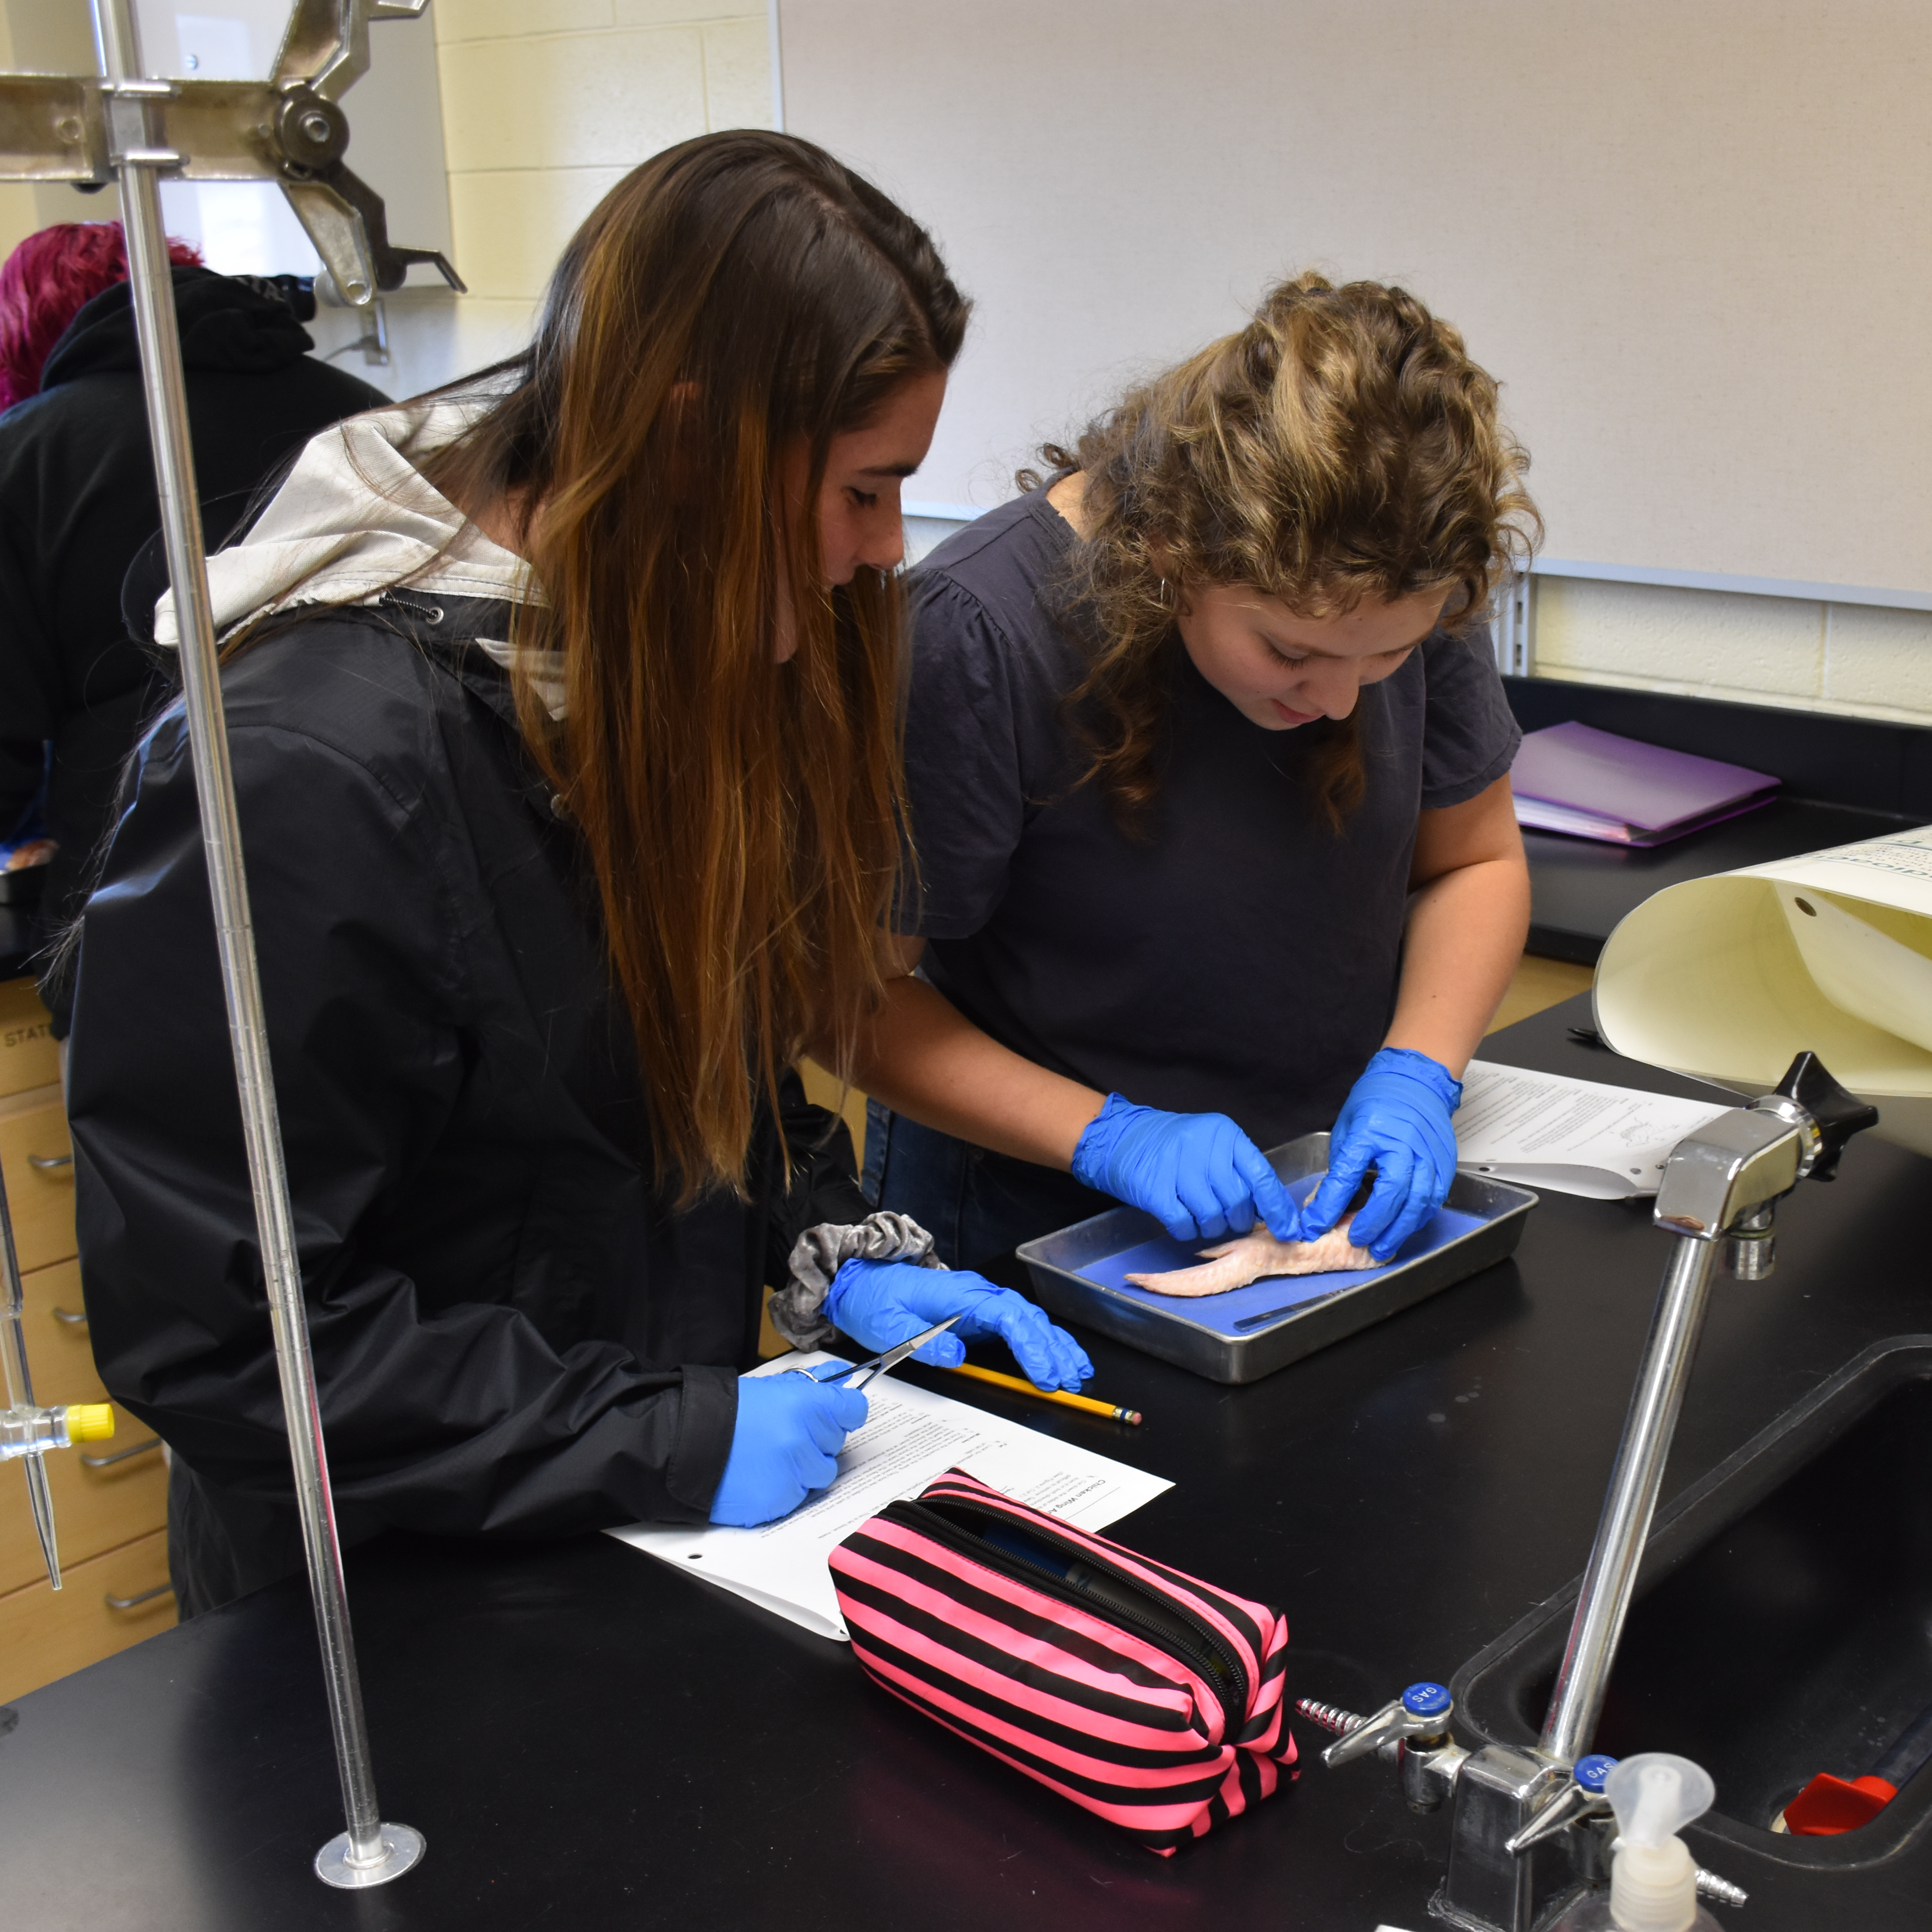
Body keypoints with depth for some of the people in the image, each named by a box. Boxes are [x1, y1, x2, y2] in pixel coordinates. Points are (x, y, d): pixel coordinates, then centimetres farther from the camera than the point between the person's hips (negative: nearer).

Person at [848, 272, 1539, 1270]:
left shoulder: (1406, 595, -9)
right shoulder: (971, 636, -23)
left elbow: (1474, 861, 6)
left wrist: (1415, 1073, -11)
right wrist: (1109, 1137, -23)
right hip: (1030, 1220, -3)